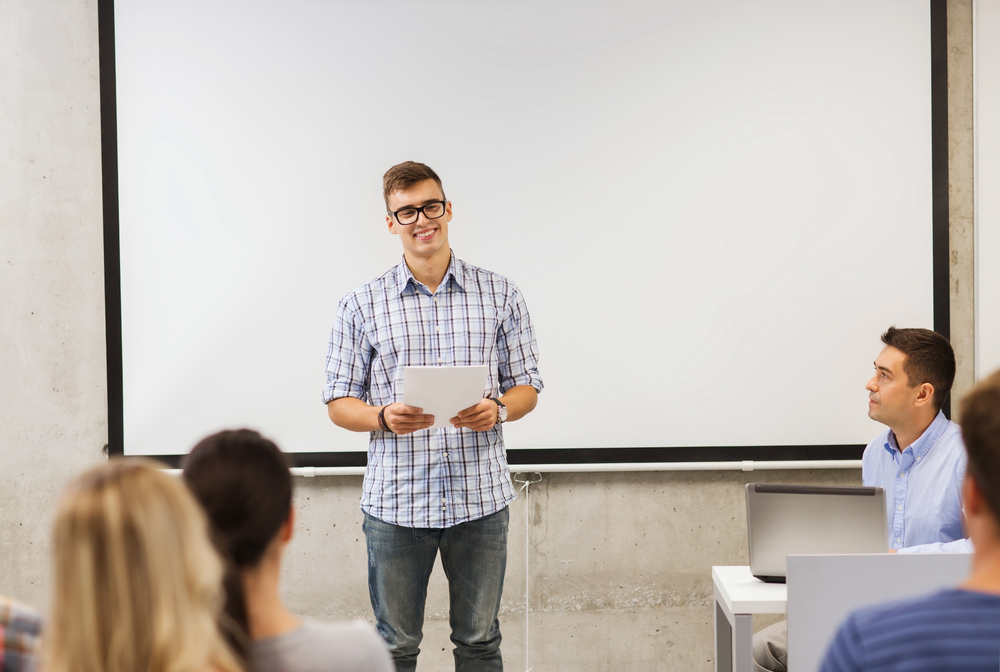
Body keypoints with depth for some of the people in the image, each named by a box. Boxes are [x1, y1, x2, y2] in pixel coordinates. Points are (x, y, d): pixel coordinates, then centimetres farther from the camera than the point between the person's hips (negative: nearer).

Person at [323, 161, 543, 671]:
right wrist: (384, 418, -17)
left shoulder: (500, 295, 4)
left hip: (481, 496, 1)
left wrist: (497, 409, -14)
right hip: (396, 500, -1)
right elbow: (339, 403, 4)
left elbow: (526, 387, 8)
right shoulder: (362, 305, 2)